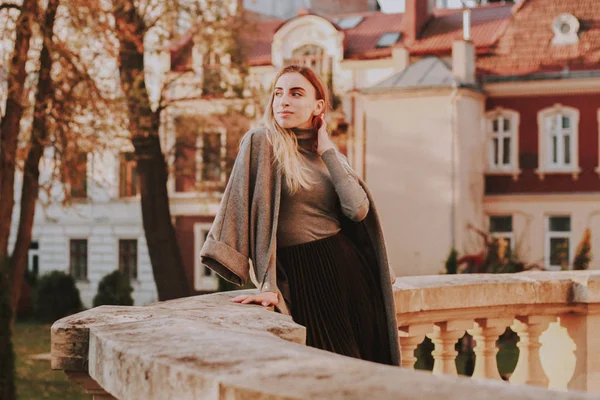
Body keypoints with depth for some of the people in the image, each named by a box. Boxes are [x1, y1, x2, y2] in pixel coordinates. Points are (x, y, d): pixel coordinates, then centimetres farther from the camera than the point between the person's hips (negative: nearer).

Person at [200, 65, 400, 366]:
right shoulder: (261, 143, -5)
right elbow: (249, 210, -12)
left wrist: (327, 152, -3)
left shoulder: (332, 155, 10)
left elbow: (358, 210, -7)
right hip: (303, 276, -5)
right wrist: (267, 285, -21)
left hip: (351, 268, 5)